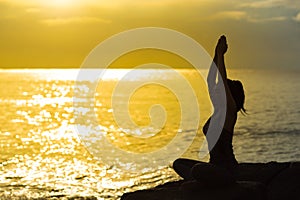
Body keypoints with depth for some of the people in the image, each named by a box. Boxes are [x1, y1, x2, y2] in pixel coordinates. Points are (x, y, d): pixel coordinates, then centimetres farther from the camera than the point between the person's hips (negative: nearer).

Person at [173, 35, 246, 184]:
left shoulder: (230, 112, -12)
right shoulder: (218, 112, 10)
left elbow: (222, 82, -23)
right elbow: (210, 81, 10)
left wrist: (220, 55, -20)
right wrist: (216, 55, 7)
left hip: (227, 170, -9)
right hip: (215, 166, 9)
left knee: (197, 169, -36)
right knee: (178, 164, 12)